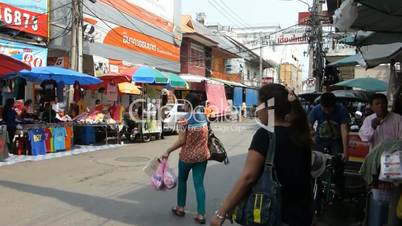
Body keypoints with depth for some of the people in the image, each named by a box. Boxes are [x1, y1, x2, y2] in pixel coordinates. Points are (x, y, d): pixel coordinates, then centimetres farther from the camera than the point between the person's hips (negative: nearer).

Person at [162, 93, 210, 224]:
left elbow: (181, 141, -18)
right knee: (199, 184, 6)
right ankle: (201, 214, 5)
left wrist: (168, 151, -11)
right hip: (202, 155, 4)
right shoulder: (204, 117, 1)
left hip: (187, 155, -4)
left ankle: (180, 208, 30)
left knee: (182, 180, 19)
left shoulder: (185, 119, -16)